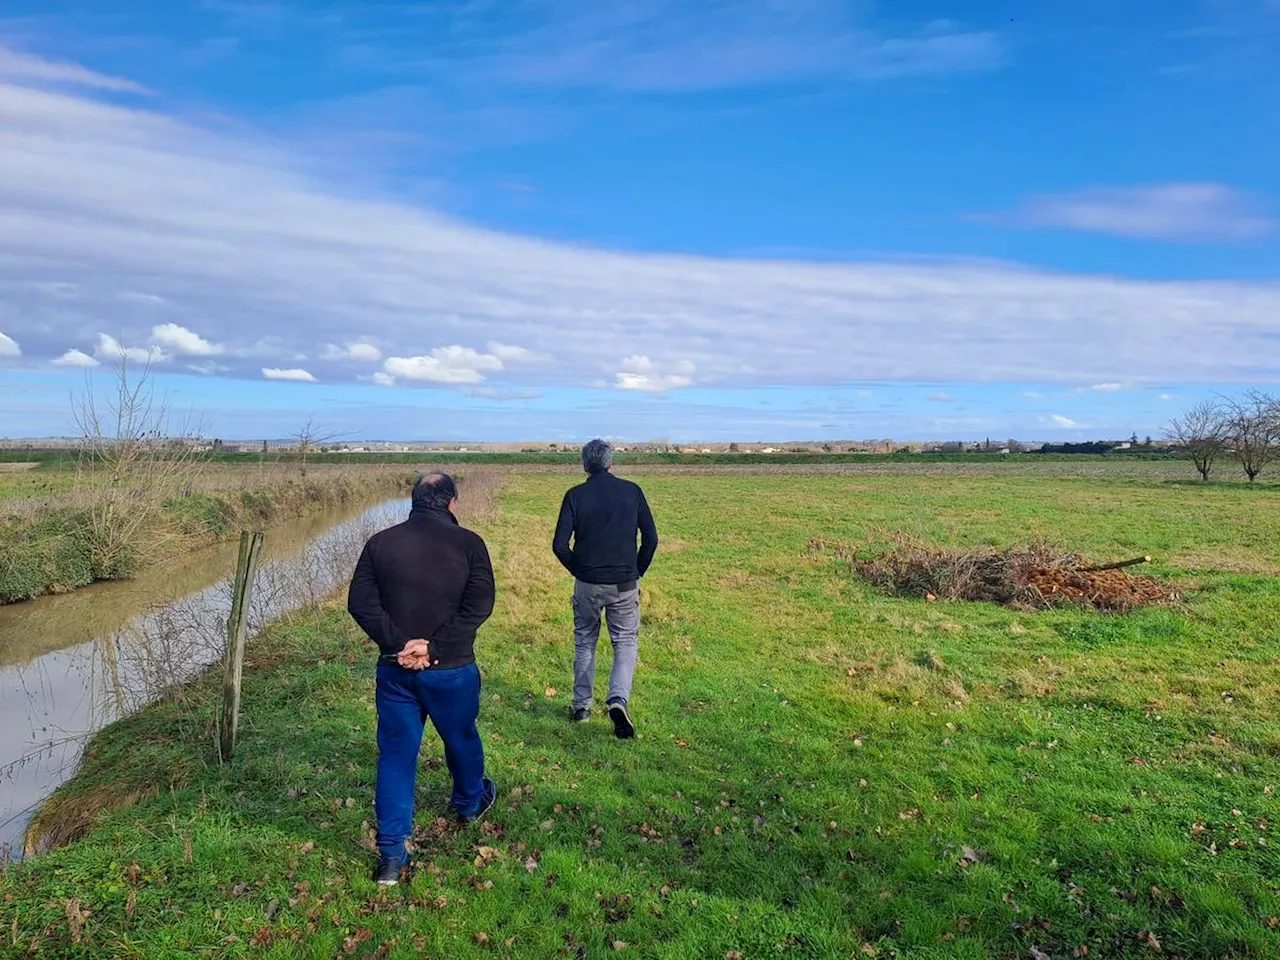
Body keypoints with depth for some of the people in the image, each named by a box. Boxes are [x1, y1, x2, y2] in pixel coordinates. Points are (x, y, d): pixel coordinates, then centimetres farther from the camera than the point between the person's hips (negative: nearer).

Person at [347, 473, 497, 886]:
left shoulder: (380, 542, 0)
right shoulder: (468, 544, -8)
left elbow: (359, 601, -7)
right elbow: (478, 606, -16)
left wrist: (399, 644, -14)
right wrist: (435, 648, -17)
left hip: (395, 669, 2)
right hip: (452, 669, -1)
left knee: (395, 755, 10)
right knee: (461, 740, 22)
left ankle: (392, 856, 12)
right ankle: (470, 802, 47)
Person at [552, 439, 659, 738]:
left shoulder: (575, 495, -4)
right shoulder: (632, 491, -2)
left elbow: (559, 545, -9)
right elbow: (651, 538, -2)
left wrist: (577, 570, 8)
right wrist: (637, 573, 9)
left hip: (587, 584, 1)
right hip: (624, 584, 0)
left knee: (584, 643, 18)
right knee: (626, 643, 11)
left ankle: (582, 707, 25)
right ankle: (618, 699, -11)